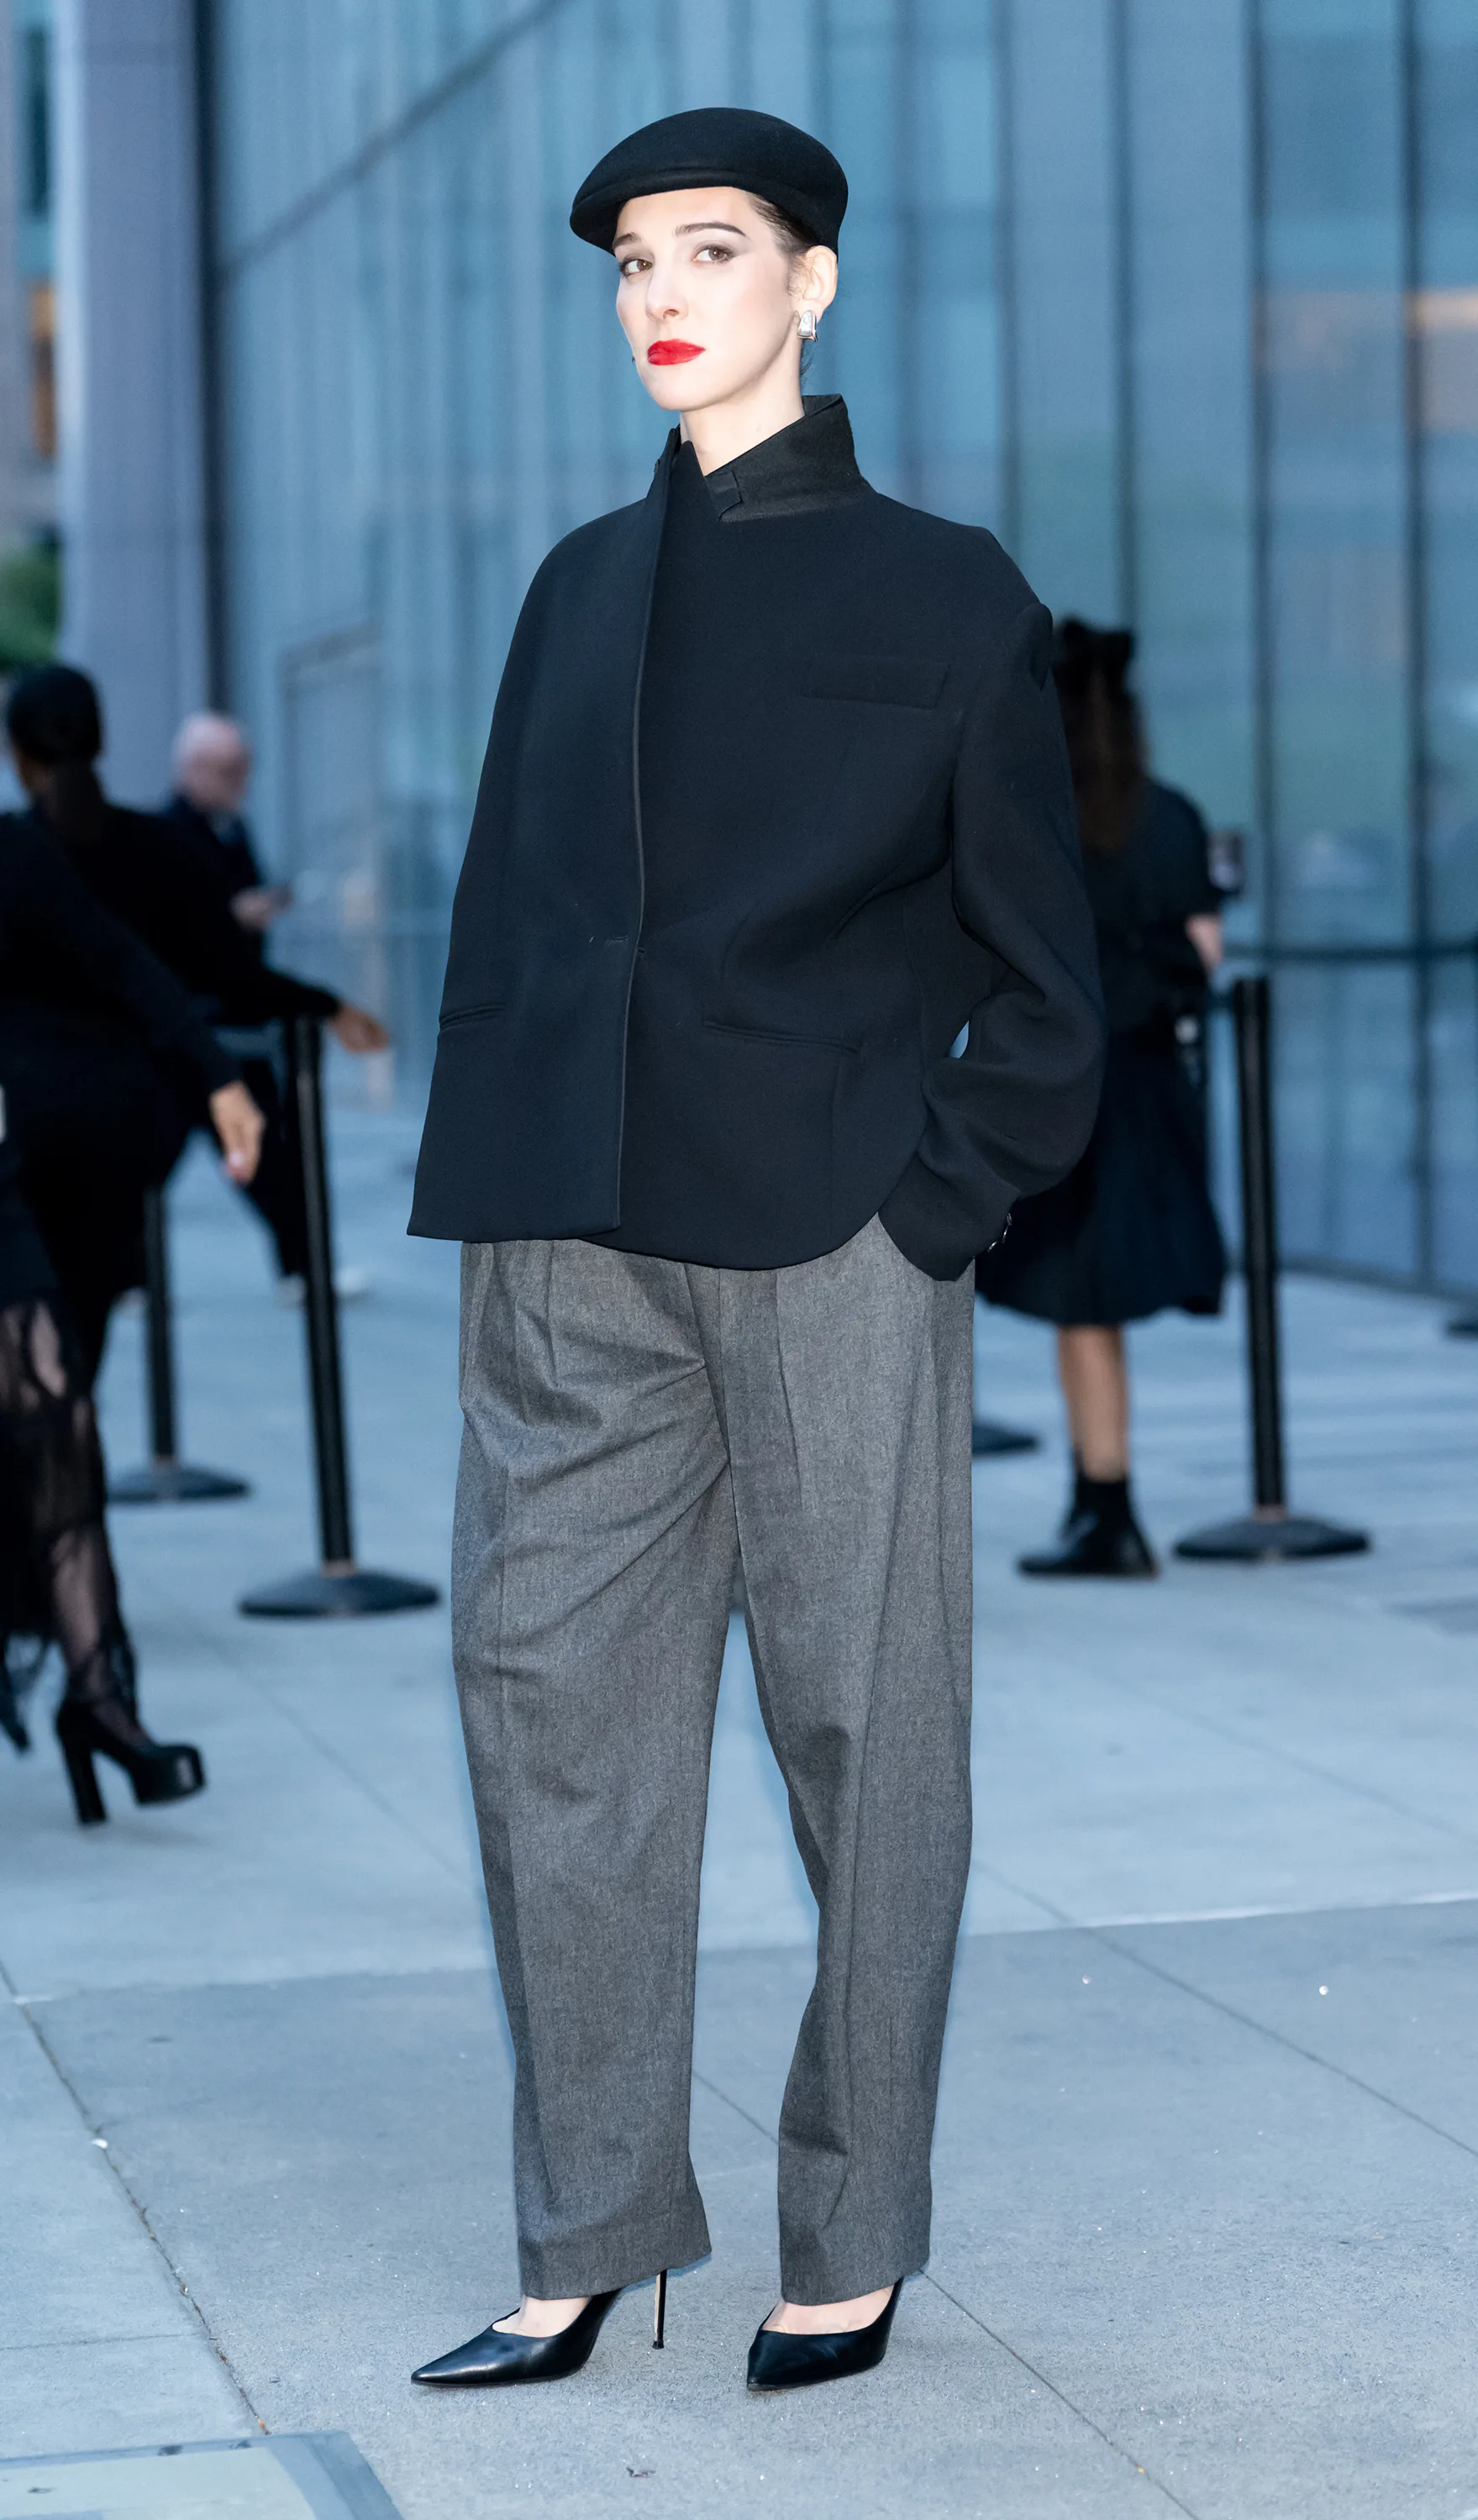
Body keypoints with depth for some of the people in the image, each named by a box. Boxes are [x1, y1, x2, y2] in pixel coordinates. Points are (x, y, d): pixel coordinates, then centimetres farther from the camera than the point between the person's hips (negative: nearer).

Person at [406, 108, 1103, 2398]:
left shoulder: (939, 594, 3)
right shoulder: (582, 591, 16)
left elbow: (1040, 966, 3)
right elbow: (507, 910, 17)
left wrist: (947, 1198, -8)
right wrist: (487, 1197, 8)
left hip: (831, 1248, -4)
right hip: (576, 1257, 5)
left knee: (860, 1733, 2)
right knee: (554, 1711, 2)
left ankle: (854, 2249, 12)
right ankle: (587, 2249, 11)